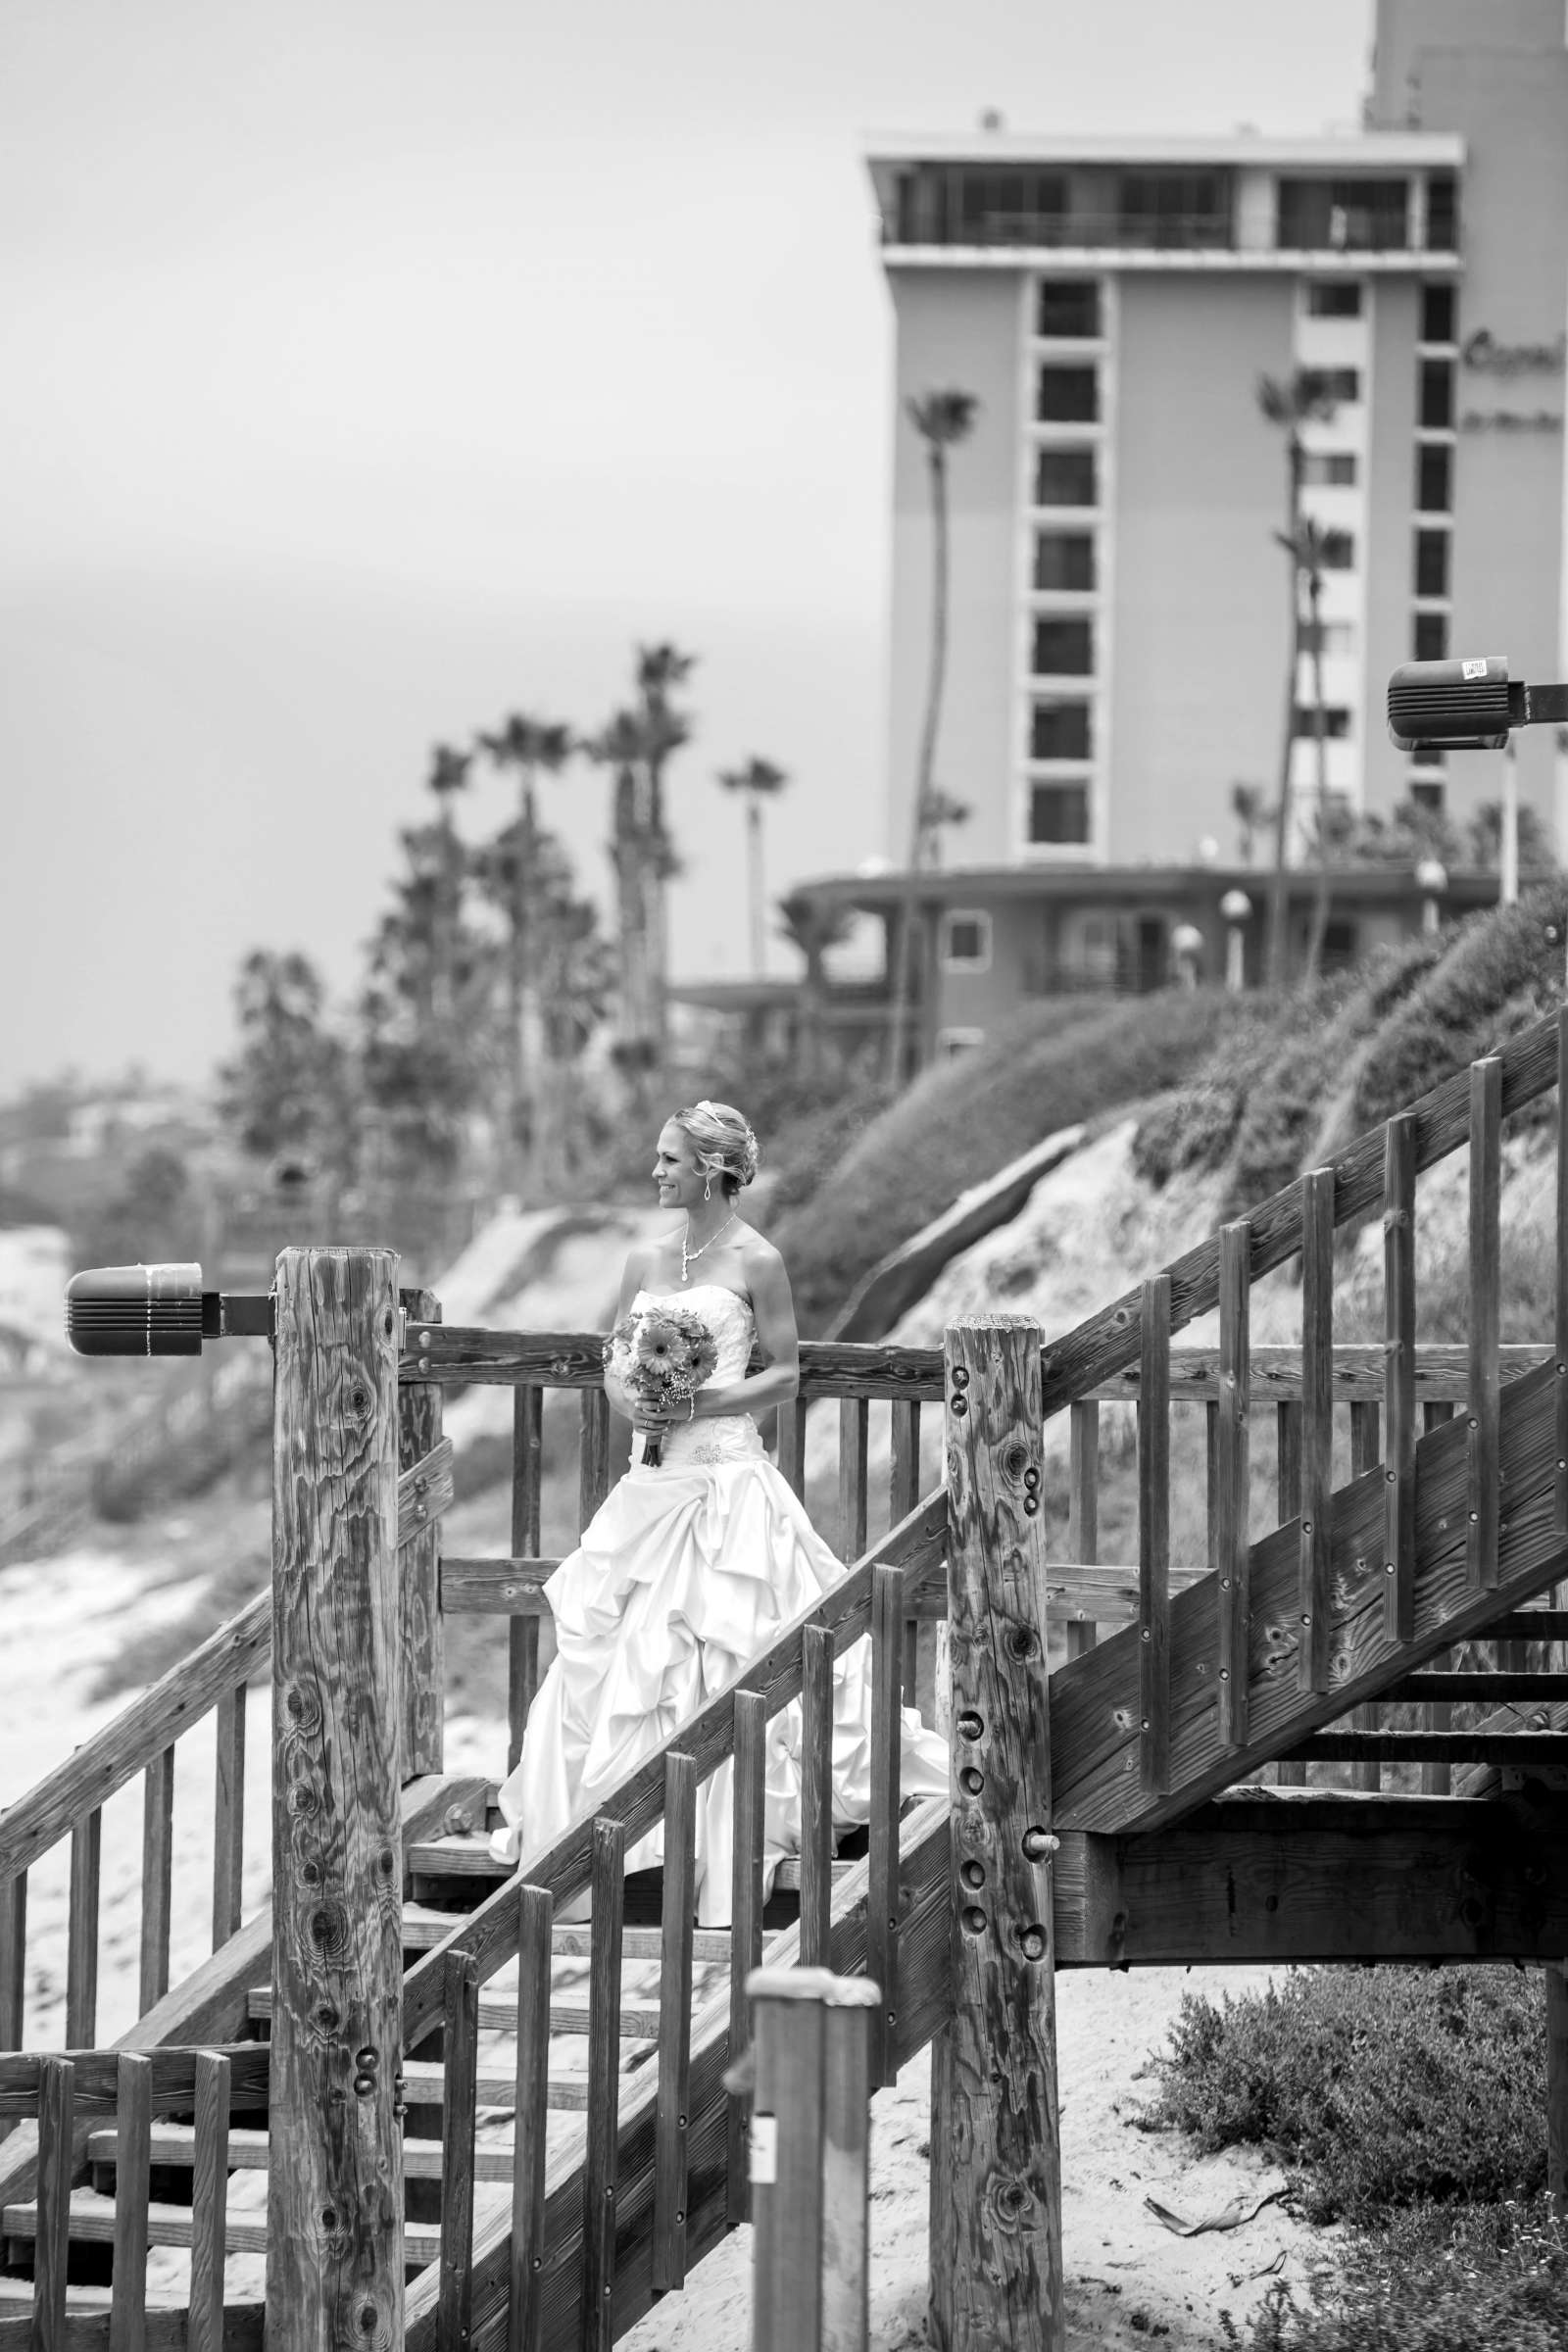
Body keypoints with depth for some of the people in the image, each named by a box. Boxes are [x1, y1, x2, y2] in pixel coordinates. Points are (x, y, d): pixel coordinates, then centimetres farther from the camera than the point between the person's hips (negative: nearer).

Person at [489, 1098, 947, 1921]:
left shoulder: (755, 1262, -5)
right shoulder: (646, 1261, 10)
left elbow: (786, 1373, -4)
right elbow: (614, 1363, 15)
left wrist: (700, 1404, -15)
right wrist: (628, 1401, -7)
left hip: (725, 1479, -6)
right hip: (653, 1481, 6)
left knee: (717, 1660, -4)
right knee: (602, 1650, 6)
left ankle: (718, 1859, 4)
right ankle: (572, 1831, 17)